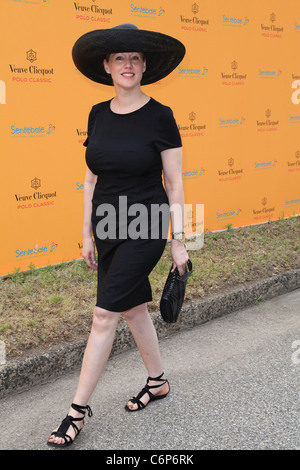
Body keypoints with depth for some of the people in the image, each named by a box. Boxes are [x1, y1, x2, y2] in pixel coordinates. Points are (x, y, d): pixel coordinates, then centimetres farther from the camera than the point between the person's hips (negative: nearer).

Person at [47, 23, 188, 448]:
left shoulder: (160, 116, -9)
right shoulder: (98, 115, 5)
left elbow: (174, 185, -7)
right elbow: (92, 178, 9)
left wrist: (179, 242, -8)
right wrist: (87, 233, 8)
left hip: (145, 228, -5)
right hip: (107, 228, 6)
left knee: (104, 316, -5)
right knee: (134, 309, 16)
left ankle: (79, 410, 8)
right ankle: (158, 382, 37)